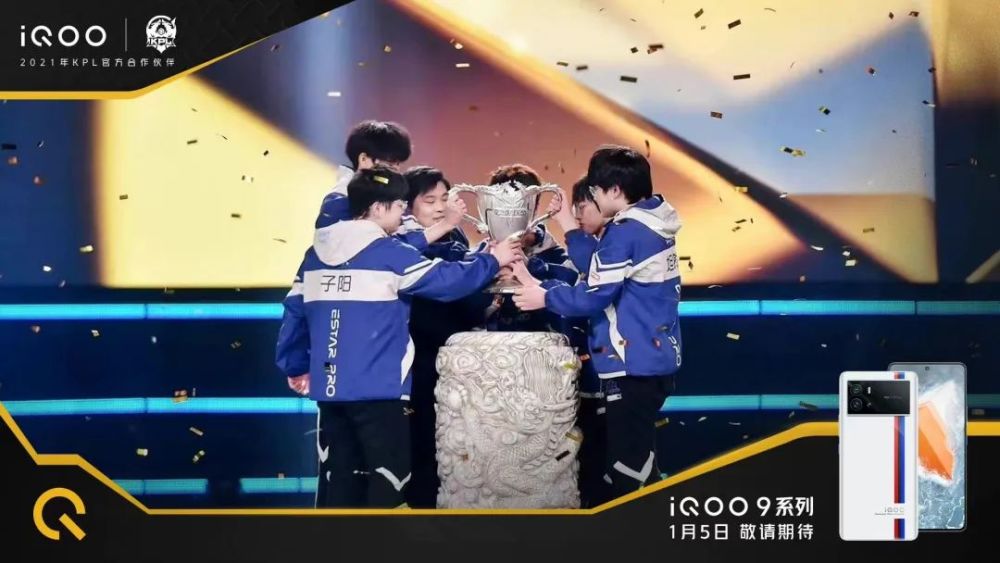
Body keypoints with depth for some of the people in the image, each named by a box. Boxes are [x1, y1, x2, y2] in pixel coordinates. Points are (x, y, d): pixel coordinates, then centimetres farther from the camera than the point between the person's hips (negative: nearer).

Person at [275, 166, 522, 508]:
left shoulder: (318, 252, 10)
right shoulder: (390, 253, -9)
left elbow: (295, 311, 11)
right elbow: (447, 280, -8)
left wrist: (295, 367, 20)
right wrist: (493, 260, 6)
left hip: (329, 386, 7)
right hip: (377, 388, -7)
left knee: (340, 478, 12)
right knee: (390, 478, 0)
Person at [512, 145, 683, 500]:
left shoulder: (625, 231, -17)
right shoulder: (652, 225, 11)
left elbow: (595, 295, -16)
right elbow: (601, 273, 14)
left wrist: (545, 297, -3)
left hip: (633, 362, -10)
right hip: (656, 357, 10)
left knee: (626, 460, -3)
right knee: (638, 454, 17)